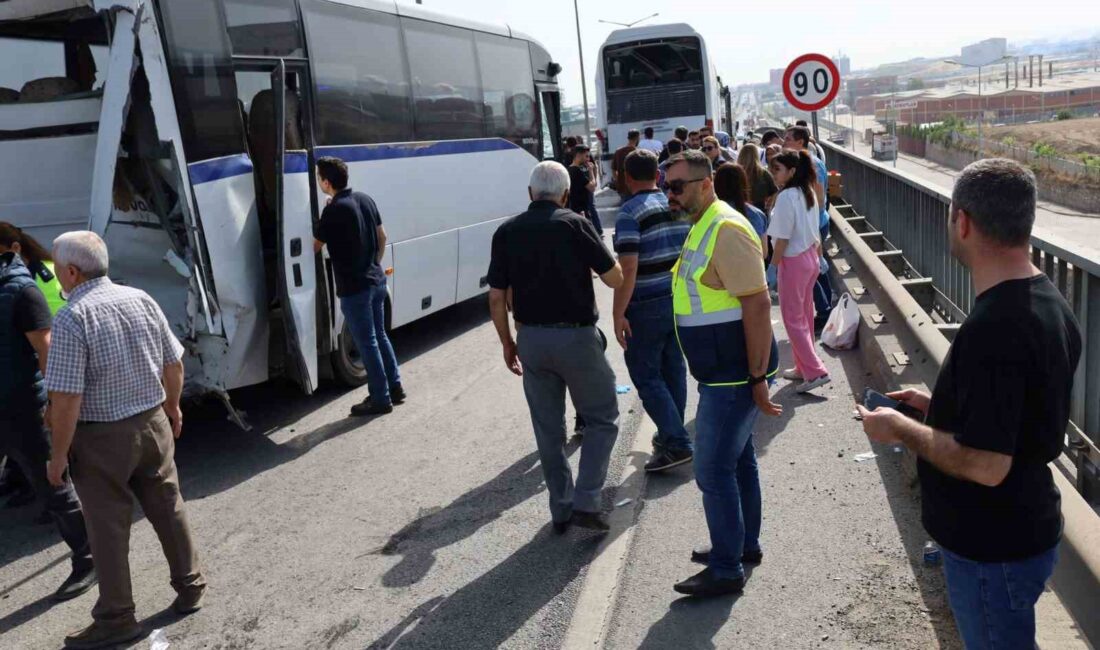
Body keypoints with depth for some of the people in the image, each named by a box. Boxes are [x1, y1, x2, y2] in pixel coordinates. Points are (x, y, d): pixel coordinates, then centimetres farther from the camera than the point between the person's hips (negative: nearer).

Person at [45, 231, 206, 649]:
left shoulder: (72, 319, -19)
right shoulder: (140, 299, 0)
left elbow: (67, 398, -21)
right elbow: (174, 364, 7)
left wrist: (58, 455, -10)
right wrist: (172, 408, 22)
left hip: (102, 438, -5)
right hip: (152, 424, 6)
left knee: (108, 528, 7)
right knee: (168, 509, 18)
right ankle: (190, 587, 31)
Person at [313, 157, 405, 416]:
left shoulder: (333, 211, -18)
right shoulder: (365, 199, 5)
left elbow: (315, 247, -7)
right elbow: (382, 236, 13)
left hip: (354, 288, -8)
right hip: (377, 280, 8)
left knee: (367, 344, 3)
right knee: (380, 336, 20)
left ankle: (380, 399, 12)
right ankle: (395, 388, 27)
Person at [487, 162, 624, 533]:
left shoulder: (507, 232, 3)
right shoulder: (574, 225, -7)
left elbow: (496, 298, 3)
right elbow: (615, 279, -5)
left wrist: (508, 344, 13)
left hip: (531, 339, 4)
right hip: (575, 336, -3)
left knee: (548, 429, 15)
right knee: (602, 418, 12)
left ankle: (561, 510, 23)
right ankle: (585, 503, 3)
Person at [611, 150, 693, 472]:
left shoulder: (630, 212, -14)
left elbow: (628, 269, -21)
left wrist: (618, 315, -18)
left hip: (647, 306, -7)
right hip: (679, 300, 7)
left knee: (647, 376, 1)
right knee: (674, 370, 16)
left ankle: (676, 443, -3)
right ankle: (671, 435, 27)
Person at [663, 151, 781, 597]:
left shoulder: (726, 230, -20)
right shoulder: (703, 228, 12)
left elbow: (758, 305, -24)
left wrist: (758, 378, -23)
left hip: (732, 377, -10)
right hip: (724, 374, 10)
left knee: (714, 471, -2)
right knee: (737, 459, 20)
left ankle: (726, 569, 11)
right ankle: (745, 544, 36)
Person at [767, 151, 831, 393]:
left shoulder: (786, 197, -21)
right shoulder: (808, 192, 5)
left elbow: (782, 238, -21)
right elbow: (812, 230, 11)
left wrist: (772, 267, -12)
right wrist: (818, 256, 18)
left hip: (793, 261, -9)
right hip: (810, 257, 9)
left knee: (792, 319, 0)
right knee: (805, 315, 16)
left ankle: (816, 371, -4)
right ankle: (803, 368, 27)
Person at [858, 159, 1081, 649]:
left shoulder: (993, 327, -32)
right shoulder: (1048, 302, 1)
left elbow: (986, 464, -32)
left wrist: (901, 429, -18)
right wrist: (936, 405, 9)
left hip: (993, 550, -10)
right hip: (1028, 528, 10)